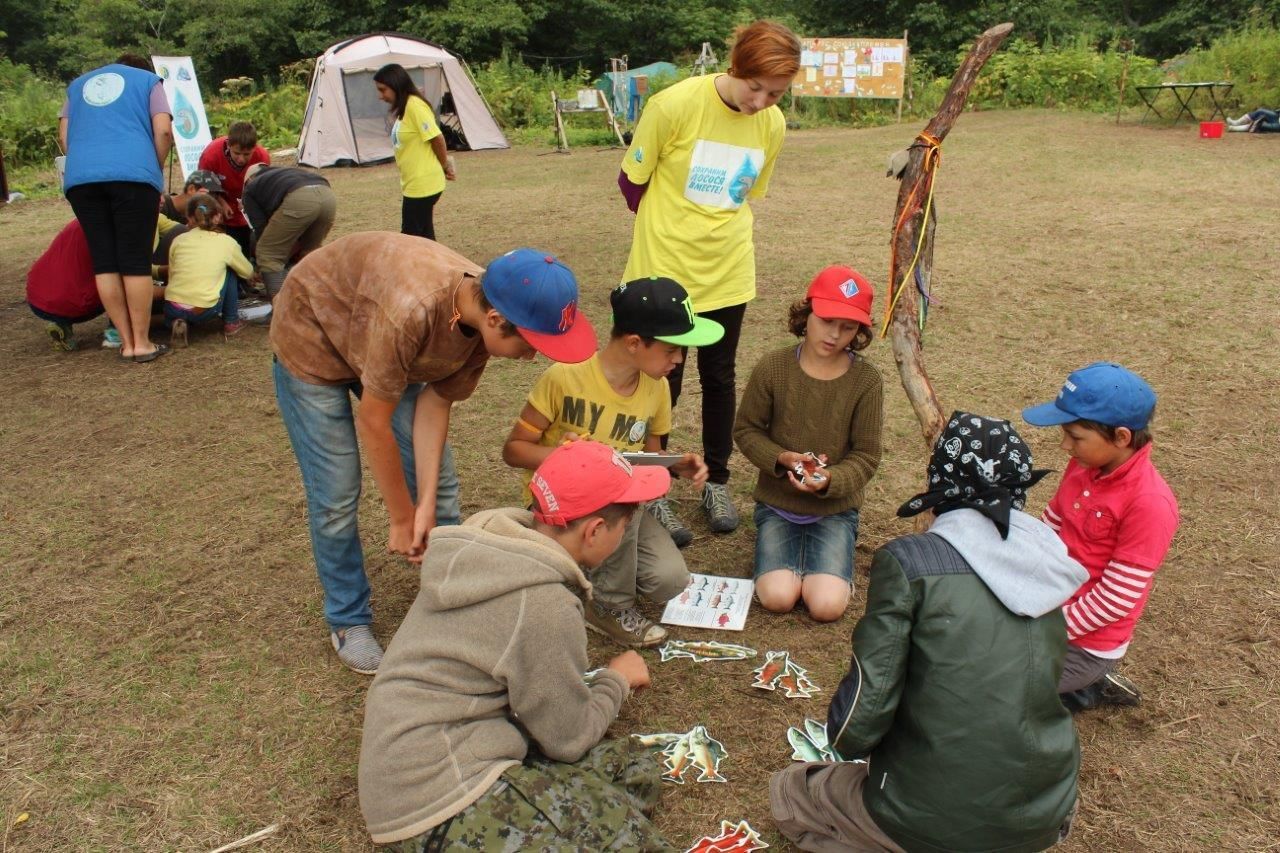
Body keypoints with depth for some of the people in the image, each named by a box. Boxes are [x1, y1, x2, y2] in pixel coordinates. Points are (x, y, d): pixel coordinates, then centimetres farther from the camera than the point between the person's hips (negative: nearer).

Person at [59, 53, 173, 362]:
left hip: (80, 178, 3)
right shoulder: (148, 80, 19)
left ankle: (127, 343, 6)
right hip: (133, 174, -3)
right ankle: (142, 343, -1)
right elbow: (163, 131, 4)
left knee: (104, 263, 4)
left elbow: (64, 136, 19)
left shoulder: (78, 85, 30)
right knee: (136, 262, -3)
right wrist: (154, 169, 14)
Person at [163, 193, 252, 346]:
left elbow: (171, 277, 15)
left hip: (172, 310, 2)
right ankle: (231, 323, 23)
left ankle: (179, 323, 8)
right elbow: (248, 272, 17)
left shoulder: (178, 240, 9)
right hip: (204, 312, -2)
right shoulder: (226, 241, 4)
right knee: (231, 272, 20)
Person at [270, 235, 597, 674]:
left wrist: (425, 506, -20)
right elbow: (373, 424, -31)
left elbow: (435, 401, -15)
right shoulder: (409, 310, -43)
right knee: (336, 496, -6)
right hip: (312, 340, -5)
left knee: (439, 480, 2)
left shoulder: (481, 313, -22)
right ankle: (348, 621, 16)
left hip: (385, 345, 6)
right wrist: (402, 519, -18)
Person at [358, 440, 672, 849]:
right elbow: (569, 739, -10)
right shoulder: (545, 605, -23)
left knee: (635, 766, 6)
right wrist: (616, 679, 6)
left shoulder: (488, 548, 2)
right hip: (439, 799, -9)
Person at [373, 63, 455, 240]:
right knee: (423, 237, 14)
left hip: (422, 185, -9)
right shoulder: (403, 108, 13)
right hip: (414, 184, 9)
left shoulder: (414, 105, -17)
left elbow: (436, 138, -17)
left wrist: (445, 167, -3)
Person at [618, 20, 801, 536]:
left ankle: (716, 482, 30)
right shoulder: (675, 104, -18)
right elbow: (632, 181, -5)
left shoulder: (773, 125, -4)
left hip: (727, 271, 4)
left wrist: (710, 231, 10)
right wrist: (670, 230, 8)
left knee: (719, 377, 13)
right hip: (666, 267, -4)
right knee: (663, 380, 5)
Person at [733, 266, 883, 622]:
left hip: (835, 507, 0)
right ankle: (794, 549, 16)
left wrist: (829, 480, -26)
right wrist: (781, 458, -19)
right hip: (777, 502, 0)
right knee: (778, 598, -17)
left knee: (827, 606, -17)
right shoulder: (772, 368, -12)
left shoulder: (867, 381, -12)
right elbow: (746, 430, -1)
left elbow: (866, 455, -6)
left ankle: (815, 554, 16)